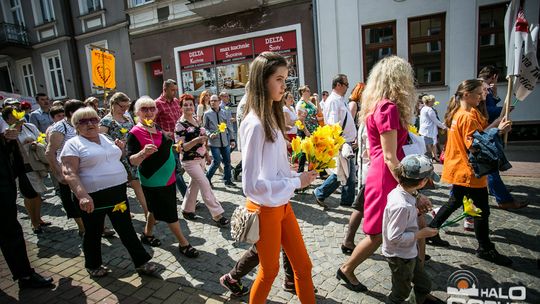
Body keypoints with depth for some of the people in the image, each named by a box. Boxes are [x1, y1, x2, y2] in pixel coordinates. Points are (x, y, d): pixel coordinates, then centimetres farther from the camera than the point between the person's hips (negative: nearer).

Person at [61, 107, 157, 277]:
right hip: (93, 197, -4)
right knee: (94, 233, 13)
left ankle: (141, 262, 16)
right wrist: (82, 195, -31)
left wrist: (120, 149, 5)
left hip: (118, 192, 5)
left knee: (126, 229, 8)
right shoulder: (73, 145, -7)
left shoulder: (106, 138, 12)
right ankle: (93, 265, 35)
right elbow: (69, 172, -18)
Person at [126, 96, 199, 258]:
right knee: (170, 213, 1)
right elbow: (131, 161, -22)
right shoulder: (135, 133, -17)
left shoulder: (156, 127, 6)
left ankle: (147, 234, 42)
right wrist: (143, 152, -38)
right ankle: (184, 244, 13)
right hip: (153, 181, -8)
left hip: (168, 177, 8)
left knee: (156, 209, 21)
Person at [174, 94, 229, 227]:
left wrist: (207, 154, 19)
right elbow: (181, 147, -19)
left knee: (195, 185, 16)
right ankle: (217, 214, -2)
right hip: (190, 161, -7)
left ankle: (187, 210, 33)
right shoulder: (180, 125, -15)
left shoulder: (196, 119, 7)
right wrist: (196, 140, -31)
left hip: (200, 159, 8)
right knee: (205, 185, -9)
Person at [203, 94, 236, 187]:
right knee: (217, 162, -7)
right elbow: (205, 127, 5)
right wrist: (209, 134, -14)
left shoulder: (224, 113, 6)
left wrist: (232, 139, 8)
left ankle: (227, 180, 22)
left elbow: (229, 126, 10)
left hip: (225, 141, 4)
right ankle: (207, 179, 14)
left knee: (227, 161, 7)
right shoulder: (207, 114, 0)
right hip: (214, 142, -3)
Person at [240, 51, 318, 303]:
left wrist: (299, 172, -6)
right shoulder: (255, 124, -24)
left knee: (303, 265, 18)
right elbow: (251, 185, -26)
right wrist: (296, 182, -20)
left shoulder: (272, 117, 3)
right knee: (269, 270, 17)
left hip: (282, 204, 7)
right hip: (265, 209, -7)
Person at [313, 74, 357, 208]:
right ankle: (320, 193, 12)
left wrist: (353, 137, 19)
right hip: (340, 143, -10)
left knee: (350, 172, 12)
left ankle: (348, 200, 23)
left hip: (347, 142, 10)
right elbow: (332, 125, -24)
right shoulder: (333, 101, -15)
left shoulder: (340, 100, 15)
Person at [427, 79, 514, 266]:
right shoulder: (468, 117, -19)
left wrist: (497, 123, 0)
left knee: (454, 202, 20)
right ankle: (485, 249, 19)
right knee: (482, 211, 4)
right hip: (469, 172, -9)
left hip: (460, 169, 9)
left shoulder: (458, 114, 9)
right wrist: (498, 132, -23)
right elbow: (475, 145, -23)